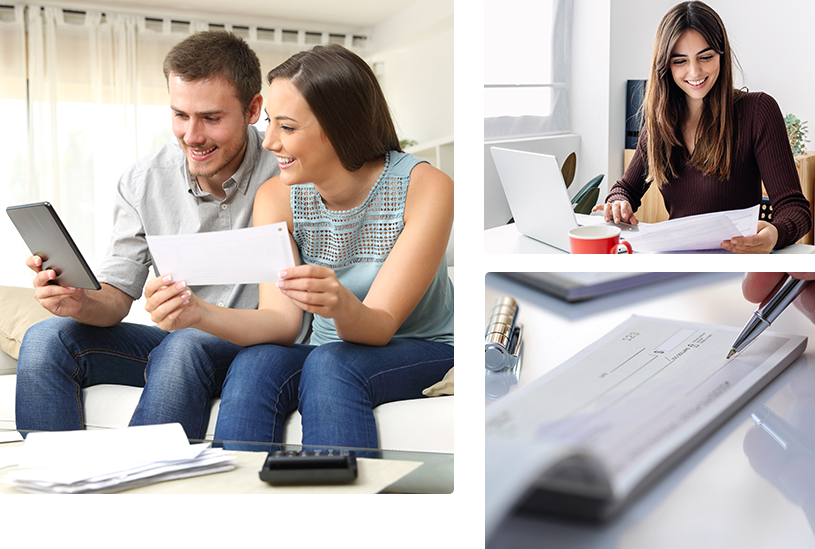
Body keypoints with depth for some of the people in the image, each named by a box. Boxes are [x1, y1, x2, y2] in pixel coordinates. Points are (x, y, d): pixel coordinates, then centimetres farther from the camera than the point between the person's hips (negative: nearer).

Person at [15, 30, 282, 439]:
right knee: (46, 339, -13)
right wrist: (81, 303, -24)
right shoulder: (142, 182, 0)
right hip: (174, 339, 5)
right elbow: (117, 296, 1)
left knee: (182, 348, -35)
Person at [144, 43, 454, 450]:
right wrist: (200, 314, -36)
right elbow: (281, 320, -17)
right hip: (333, 351, 3)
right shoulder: (277, 197, -7)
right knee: (254, 364, -27)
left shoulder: (426, 188, -19)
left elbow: (380, 327, -22)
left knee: (330, 366, -32)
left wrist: (342, 305, -45)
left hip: (425, 353, -3)